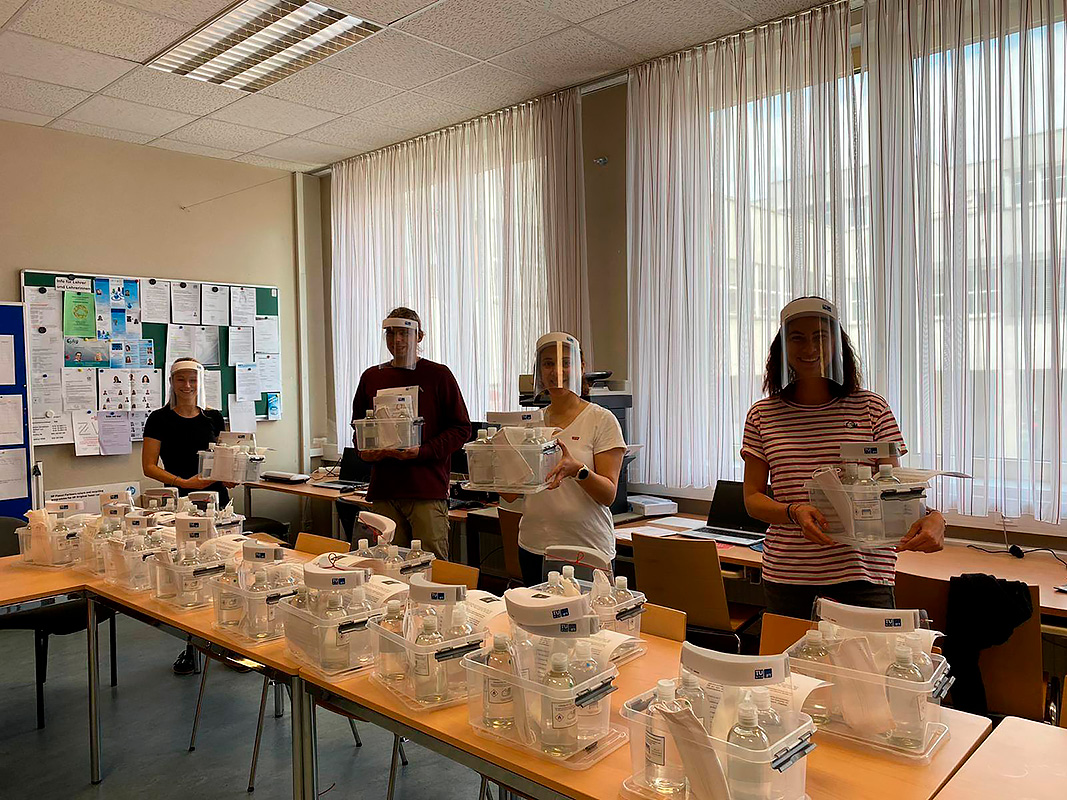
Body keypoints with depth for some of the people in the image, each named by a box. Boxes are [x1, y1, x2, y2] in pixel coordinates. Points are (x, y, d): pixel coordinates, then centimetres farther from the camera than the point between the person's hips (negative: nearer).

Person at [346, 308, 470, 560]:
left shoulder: (439, 375, 2)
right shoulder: (371, 377, 14)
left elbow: (461, 428, -1)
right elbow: (358, 425, 23)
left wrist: (423, 451, -14)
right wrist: (365, 450, 1)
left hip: (427, 488, -4)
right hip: (383, 489, 4)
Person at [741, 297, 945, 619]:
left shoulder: (872, 408, 3)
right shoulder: (762, 416, 4)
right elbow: (753, 498, 2)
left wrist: (930, 517, -21)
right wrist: (795, 512, -17)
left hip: (863, 573, 0)